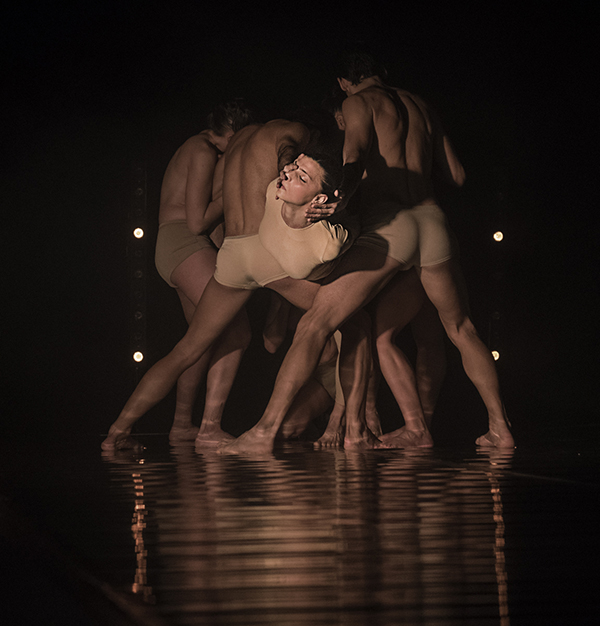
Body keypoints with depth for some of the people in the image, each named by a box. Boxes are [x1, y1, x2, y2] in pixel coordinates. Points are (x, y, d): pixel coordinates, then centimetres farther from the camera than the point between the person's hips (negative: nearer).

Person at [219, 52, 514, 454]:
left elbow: (356, 153, -12)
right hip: (432, 221, 5)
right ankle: (500, 428, 23)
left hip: (387, 225, -5)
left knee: (315, 325, -6)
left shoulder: (358, 103, 10)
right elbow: (457, 176, 30)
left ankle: (266, 431, -15)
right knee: (462, 330, 25)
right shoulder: (419, 105, 27)